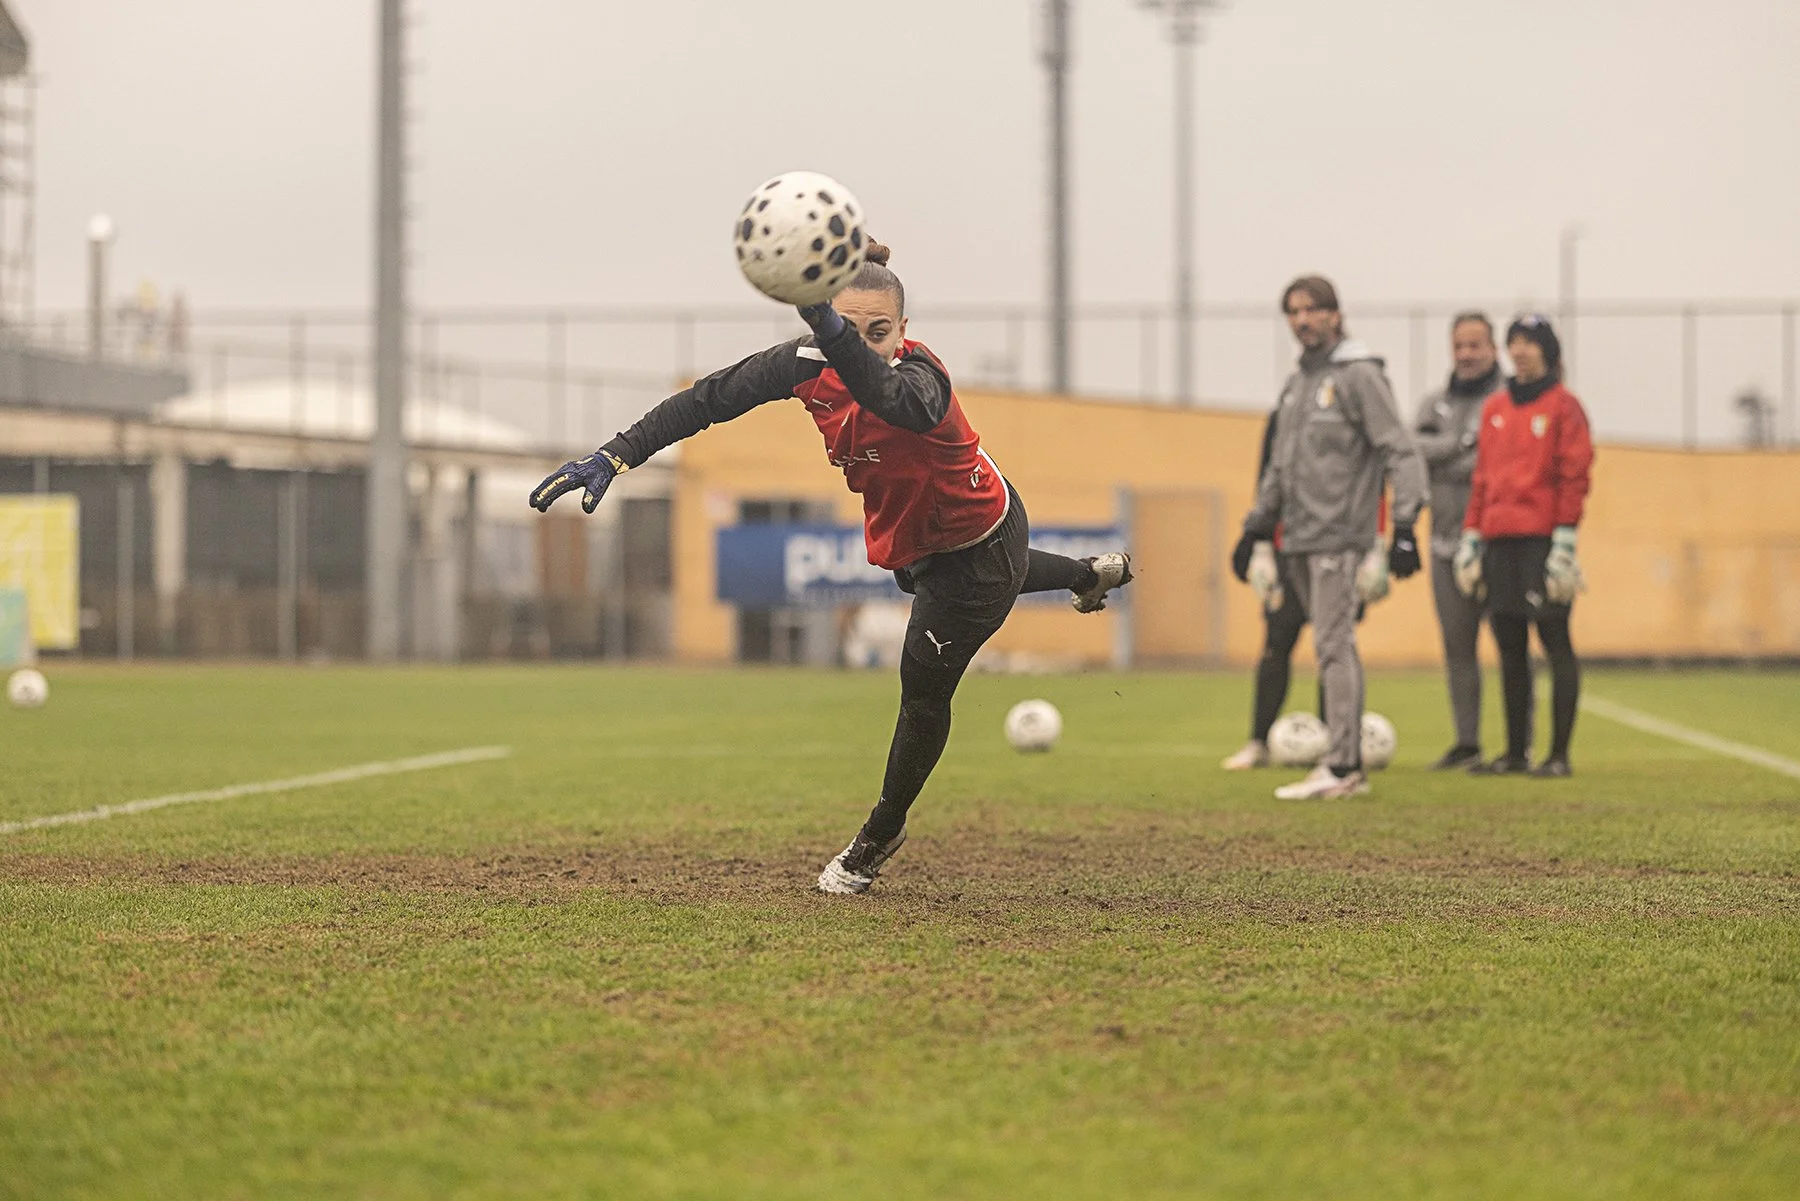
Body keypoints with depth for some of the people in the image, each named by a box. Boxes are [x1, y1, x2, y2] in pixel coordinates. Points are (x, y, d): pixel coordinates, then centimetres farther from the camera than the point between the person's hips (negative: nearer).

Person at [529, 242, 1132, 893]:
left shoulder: (921, 379, -43)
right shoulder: (809, 363, -26)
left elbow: (892, 398, -68)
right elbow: (709, 399, -23)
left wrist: (830, 330, -86)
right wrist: (615, 456, -34)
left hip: (980, 545, -7)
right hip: (905, 538, 8)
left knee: (924, 687, 6)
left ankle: (880, 834, 34)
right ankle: (1090, 575, 67)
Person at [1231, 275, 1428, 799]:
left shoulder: (1359, 375, -6)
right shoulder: (1297, 383, 18)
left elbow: (1401, 452, -11)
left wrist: (1404, 525, -19)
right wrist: (1255, 528, 22)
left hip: (1340, 535, -8)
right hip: (1299, 540, 8)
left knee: (1334, 645, -12)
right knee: (1332, 647, 8)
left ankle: (1342, 767, -13)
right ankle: (1348, 766, 11)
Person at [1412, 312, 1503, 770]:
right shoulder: (1434, 404, 16)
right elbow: (1416, 450, 0)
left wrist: (1446, 464, -11)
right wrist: (1466, 443, -11)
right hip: (1447, 543, 6)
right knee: (1457, 647, 8)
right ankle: (1467, 742, 15)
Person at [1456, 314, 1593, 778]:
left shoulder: (1563, 405, -1)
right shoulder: (1495, 408, 16)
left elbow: (1574, 476, -6)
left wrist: (1565, 543, -13)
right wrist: (1471, 537, 13)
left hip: (1542, 542, -6)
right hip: (1500, 543, 6)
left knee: (1556, 643, -4)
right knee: (1510, 648, 8)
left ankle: (1559, 753, -2)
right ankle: (1516, 752, 14)